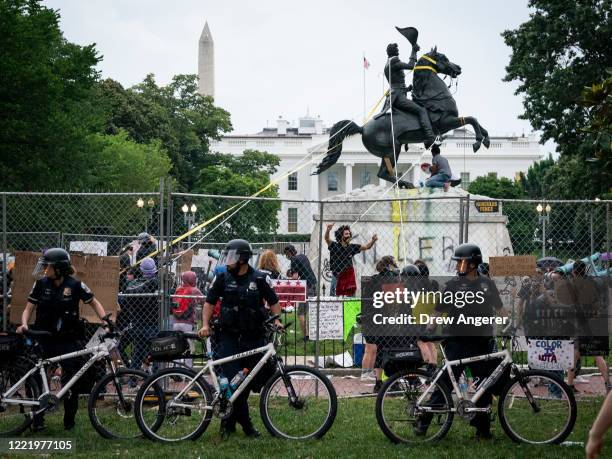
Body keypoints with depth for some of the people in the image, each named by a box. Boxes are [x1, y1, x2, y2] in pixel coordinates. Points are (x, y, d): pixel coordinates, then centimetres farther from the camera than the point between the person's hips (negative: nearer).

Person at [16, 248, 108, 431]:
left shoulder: (75, 285, -7)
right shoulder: (41, 284, -1)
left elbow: (94, 303, 4)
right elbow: (29, 308, 3)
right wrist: (24, 324, -16)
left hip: (69, 340, -2)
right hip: (45, 340, 2)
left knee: (71, 382, -1)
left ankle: (69, 421, 15)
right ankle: (38, 419, 11)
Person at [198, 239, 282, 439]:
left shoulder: (260, 279, -1)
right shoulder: (223, 278, 2)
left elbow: (273, 301, 9)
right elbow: (210, 302, 10)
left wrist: (277, 320, -7)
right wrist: (205, 325, -2)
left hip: (254, 338, 0)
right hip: (228, 338, 0)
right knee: (232, 379, -11)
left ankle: (229, 422, 21)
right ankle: (246, 424, -1)